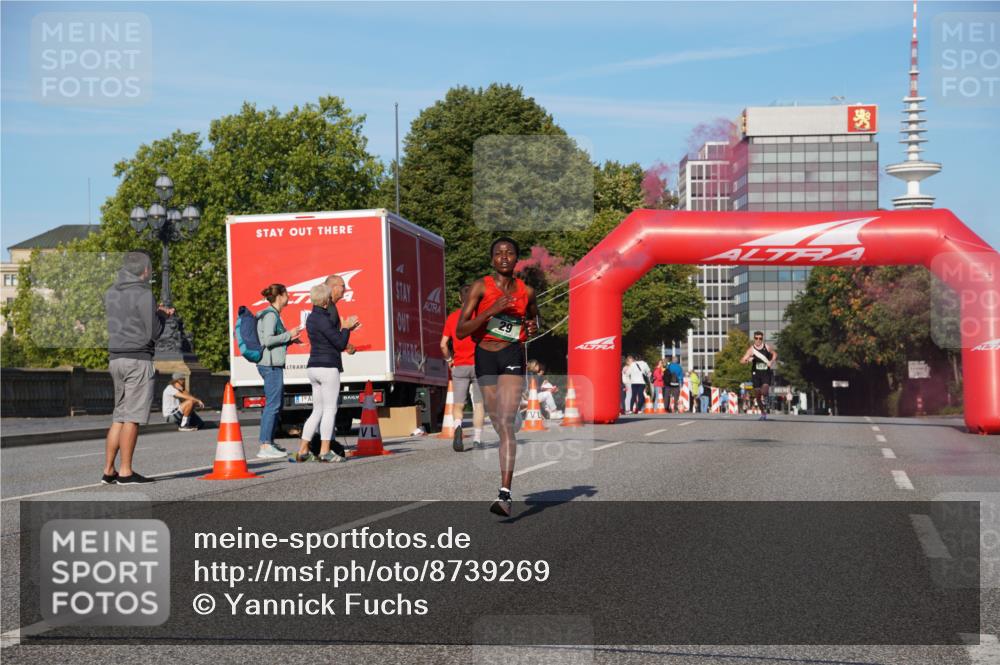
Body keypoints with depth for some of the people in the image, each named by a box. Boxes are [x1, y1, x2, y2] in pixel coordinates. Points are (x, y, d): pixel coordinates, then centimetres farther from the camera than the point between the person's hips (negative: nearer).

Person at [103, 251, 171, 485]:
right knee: (132, 417, -4)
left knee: (119, 416, 14)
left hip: (115, 358, 8)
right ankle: (125, 472, -2)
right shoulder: (143, 294, -11)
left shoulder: (111, 293, 12)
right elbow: (153, 333, -11)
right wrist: (162, 316, 8)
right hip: (138, 360, -7)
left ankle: (109, 470, 13)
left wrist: (156, 312, 14)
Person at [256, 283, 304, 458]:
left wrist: (289, 340, 16)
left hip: (272, 364, 11)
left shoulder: (273, 315, 18)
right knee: (272, 404, -10)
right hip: (271, 364, -11)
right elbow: (268, 340, -21)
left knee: (276, 404, 15)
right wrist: (288, 335, -12)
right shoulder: (270, 315, -12)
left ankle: (269, 443, 20)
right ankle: (265, 446, -11)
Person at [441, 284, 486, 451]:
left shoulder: (452, 317, 4)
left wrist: (449, 359, 14)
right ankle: (477, 439, 4)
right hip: (479, 365, -1)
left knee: (458, 404, 4)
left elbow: (443, 344, 0)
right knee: (479, 403, 7)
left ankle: (458, 426, -25)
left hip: (459, 366, 1)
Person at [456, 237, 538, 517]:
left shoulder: (526, 291, 5)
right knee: (499, 425, 12)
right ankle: (506, 480, 35)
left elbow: (534, 318, 25)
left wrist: (533, 328, 0)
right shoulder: (481, 287, -3)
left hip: (512, 356, -1)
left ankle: (505, 494, -23)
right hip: (485, 356, 1)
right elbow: (460, 331, -9)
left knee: (506, 422, -16)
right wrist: (492, 310, -19)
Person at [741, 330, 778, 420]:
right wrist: (747, 360, -35)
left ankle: (766, 399, 16)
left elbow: (775, 354, 17)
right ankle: (763, 413, 21)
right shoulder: (751, 349, -6)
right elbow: (742, 361, -13)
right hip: (756, 373, 1)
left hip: (766, 373, -1)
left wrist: (771, 361, -2)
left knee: (764, 392, -21)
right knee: (757, 394, 4)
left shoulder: (766, 347, -2)